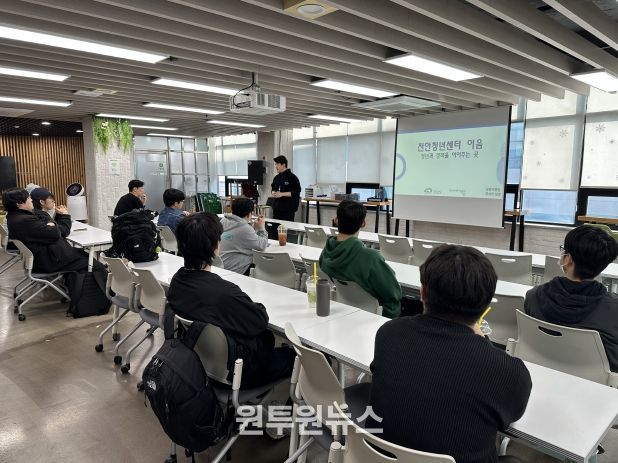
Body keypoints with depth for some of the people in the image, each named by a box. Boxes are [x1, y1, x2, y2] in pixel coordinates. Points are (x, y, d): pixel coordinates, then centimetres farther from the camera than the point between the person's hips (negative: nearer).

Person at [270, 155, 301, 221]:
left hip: (288, 209, -6)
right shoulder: (276, 178, 12)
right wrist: (273, 193, 0)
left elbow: (296, 192, -13)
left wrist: (282, 194, -18)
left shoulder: (292, 177, -8)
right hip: (276, 208, 6)